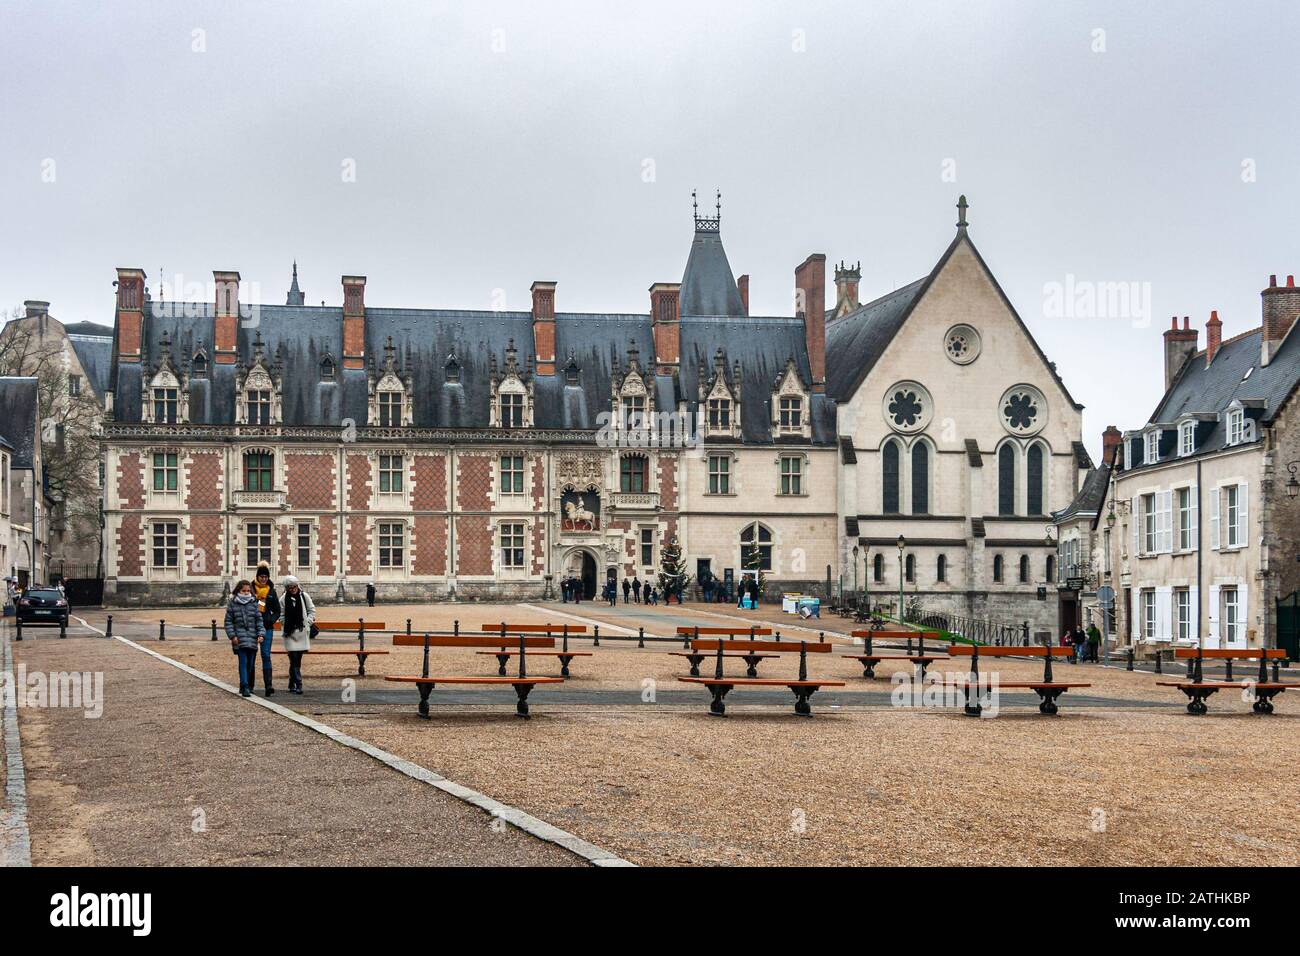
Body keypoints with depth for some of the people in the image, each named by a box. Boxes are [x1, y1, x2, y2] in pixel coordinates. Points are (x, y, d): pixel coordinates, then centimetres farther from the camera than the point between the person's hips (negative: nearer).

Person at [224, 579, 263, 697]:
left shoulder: (254, 603, 8)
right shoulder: (232, 604, 3)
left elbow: (259, 620, 6)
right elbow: (228, 621, 4)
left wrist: (261, 634, -6)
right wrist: (232, 635, -6)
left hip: (253, 638, 3)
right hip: (240, 638, -3)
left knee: (251, 664, 9)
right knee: (243, 662, -13)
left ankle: (249, 686, 23)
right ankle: (245, 687, -17)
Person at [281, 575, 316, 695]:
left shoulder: (304, 596, 3)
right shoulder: (284, 599, 0)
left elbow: (312, 610, 9)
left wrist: (308, 622, -1)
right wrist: (285, 626, -6)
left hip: (302, 631, 2)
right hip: (290, 632, -2)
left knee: (297, 660, 8)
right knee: (294, 659, -9)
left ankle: (292, 684, 20)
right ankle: (298, 684, -10)